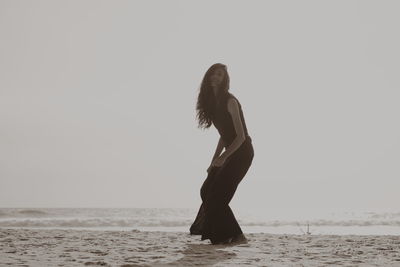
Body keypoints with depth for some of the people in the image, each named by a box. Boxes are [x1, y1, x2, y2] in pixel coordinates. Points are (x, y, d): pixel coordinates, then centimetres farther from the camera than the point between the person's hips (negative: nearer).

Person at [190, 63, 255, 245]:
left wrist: (223, 157, -27)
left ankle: (236, 236, -6)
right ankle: (220, 236, 15)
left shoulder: (229, 101, -15)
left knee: (217, 194, -11)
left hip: (242, 152, -9)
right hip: (231, 152, 9)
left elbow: (241, 136, -19)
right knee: (207, 191, 8)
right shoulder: (213, 103, 10)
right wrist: (214, 161, 15)